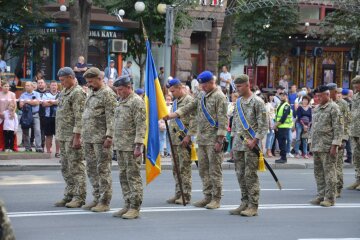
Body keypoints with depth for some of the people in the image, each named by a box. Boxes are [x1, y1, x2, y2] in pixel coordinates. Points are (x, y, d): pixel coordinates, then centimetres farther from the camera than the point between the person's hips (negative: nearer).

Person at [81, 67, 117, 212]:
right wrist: (83, 135, 17)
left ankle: (105, 202, 1)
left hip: (101, 139, -9)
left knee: (103, 170, -4)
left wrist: (109, 136, -21)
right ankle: (97, 198, 21)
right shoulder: (91, 93, 17)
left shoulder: (108, 94, -10)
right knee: (91, 169, 12)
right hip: (88, 138, 9)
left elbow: (111, 118, -16)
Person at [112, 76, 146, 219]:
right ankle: (127, 205, 18)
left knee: (133, 176, -5)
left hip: (131, 147, -9)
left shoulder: (137, 101, -10)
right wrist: (115, 142, 18)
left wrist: (138, 146, -21)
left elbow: (141, 125, -16)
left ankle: (135, 208, -1)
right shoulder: (121, 102, 17)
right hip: (120, 146, 9)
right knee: (123, 176, 11)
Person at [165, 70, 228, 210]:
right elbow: (189, 108, 11)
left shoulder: (219, 97, -9)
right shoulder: (201, 96, 15)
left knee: (215, 170, -3)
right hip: (201, 139, 8)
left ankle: (216, 198, 4)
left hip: (213, 140, -8)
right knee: (203, 169, 11)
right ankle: (207, 196, 19)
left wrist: (220, 140, -17)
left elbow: (223, 120, -14)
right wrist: (172, 115, -3)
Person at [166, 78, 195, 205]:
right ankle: (178, 194, 17)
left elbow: (193, 121, -16)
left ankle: (186, 196, -1)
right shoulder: (175, 101, 19)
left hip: (183, 140, -9)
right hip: (174, 140, 9)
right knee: (176, 169, 11)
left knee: (184, 169, -5)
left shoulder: (189, 100, -9)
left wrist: (188, 136, -20)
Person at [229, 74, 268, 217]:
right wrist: (234, 139, 14)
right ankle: (245, 203, 18)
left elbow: (264, 125, -11)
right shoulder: (238, 102, 15)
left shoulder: (257, 102, -8)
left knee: (251, 175, -6)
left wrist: (254, 140, -16)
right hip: (238, 144, 7)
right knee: (240, 174, 9)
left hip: (251, 145, -7)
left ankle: (253, 206, -1)